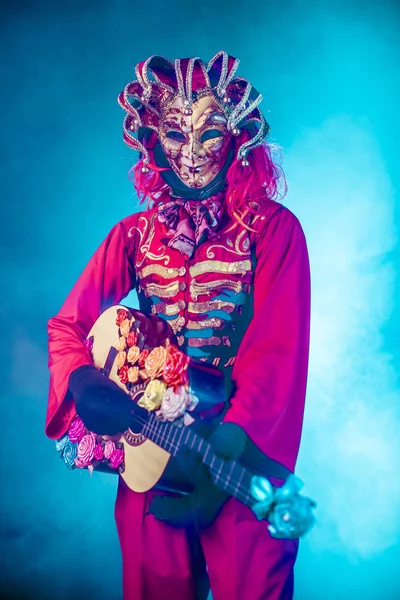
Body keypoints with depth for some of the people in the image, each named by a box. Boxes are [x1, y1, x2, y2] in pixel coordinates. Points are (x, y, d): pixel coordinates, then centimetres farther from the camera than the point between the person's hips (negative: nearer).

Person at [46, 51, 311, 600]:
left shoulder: (273, 228, -6)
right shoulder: (134, 234, 5)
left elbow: (280, 347, -15)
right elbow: (67, 325, 5)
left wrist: (238, 428, -28)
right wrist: (80, 379, -16)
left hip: (241, 448, -3)